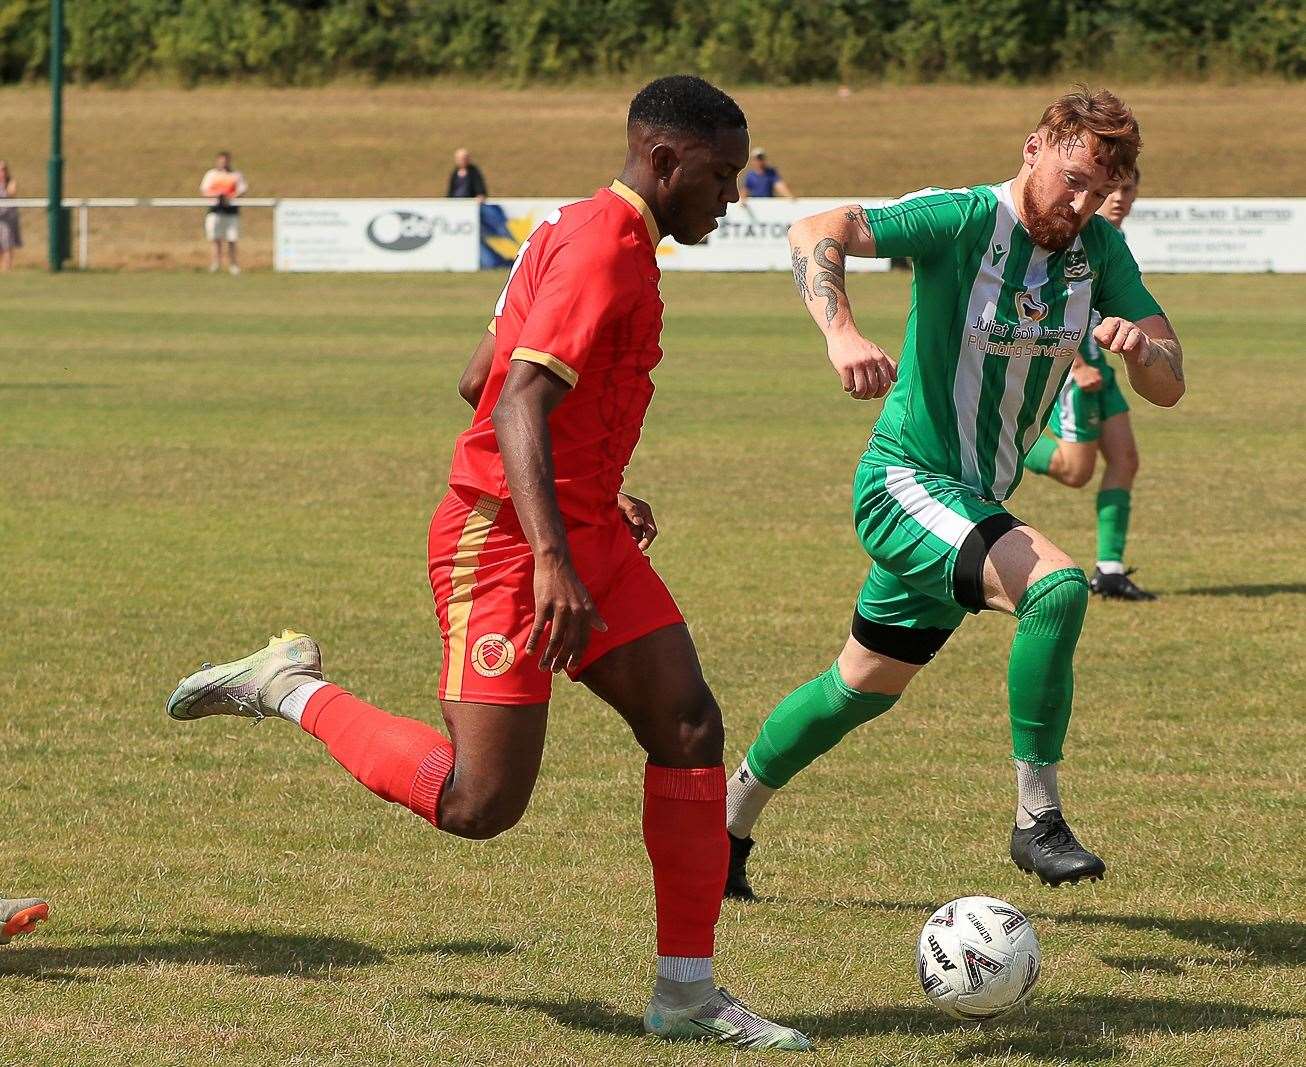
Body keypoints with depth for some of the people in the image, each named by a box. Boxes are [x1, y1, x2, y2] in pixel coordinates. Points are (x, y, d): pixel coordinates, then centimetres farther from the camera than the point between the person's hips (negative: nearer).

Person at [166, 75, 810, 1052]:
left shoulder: (576, 233, 16)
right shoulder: (605, 249, -16)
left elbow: (479, 382, 24)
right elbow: (519, 405, -26)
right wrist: (552, 559, -35)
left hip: (582, 529, 10)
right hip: (505, 541, -10)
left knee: (691, 727, 1)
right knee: (480, 804, -13)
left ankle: (687, 994, 6)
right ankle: (292, 690, 8)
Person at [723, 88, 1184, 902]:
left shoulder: (1100, 249, 0)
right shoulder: (964, 220, -19)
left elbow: (1170, 385, -3)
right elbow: (818, 234, -31)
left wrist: (1141, 349, -27)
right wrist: (842, 334, -48)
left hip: (978, 500, 8)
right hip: (908, 481, -8)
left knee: (864, 688, 20)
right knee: (1056, 585, -30)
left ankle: (726, 826, 38)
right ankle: (1037, 819, -21)